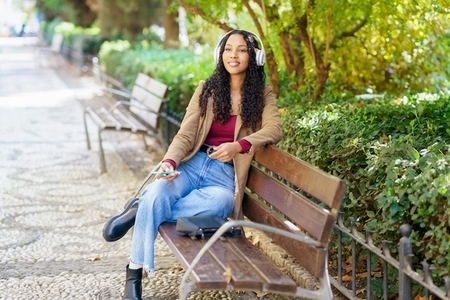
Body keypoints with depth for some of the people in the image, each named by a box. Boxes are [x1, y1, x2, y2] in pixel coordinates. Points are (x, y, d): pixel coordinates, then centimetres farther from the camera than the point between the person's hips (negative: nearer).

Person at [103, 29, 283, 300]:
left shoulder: (263, 95, 6)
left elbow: (274, 130, -12)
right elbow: (185, 135, 1)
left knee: (221, 202, -38)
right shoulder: (207, 89, 8)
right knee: (157, 193, -32)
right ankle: (134, 274, -20)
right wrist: (169, 161, -20)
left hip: (225, 173, -1)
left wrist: (238, 145, -29)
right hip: (193, 163, 1)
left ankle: (141, 209, -17)